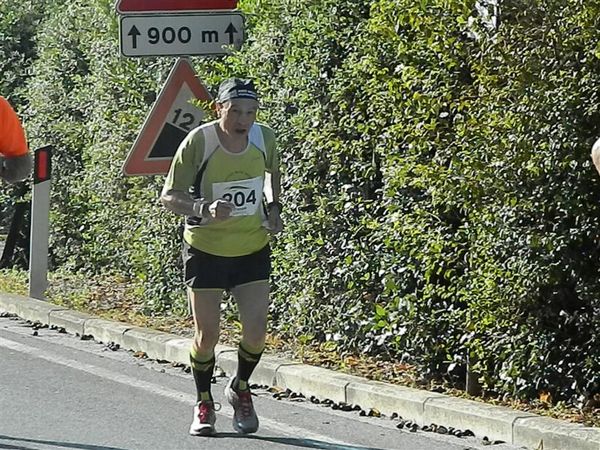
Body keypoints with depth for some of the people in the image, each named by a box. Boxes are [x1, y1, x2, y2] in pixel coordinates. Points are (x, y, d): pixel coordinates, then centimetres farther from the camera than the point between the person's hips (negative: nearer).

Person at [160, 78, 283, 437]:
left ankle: (240, 388, 26)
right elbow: (169, 196, -15)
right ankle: (204, 404, 23)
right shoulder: (198, 142, -18)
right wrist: (204, 209, -33)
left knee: (256, 332, -4)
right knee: (207, 336, -1)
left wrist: (274, 207, 4)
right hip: (205, 250, -3)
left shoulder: (264, 138, -7)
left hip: (253, 249, 3)